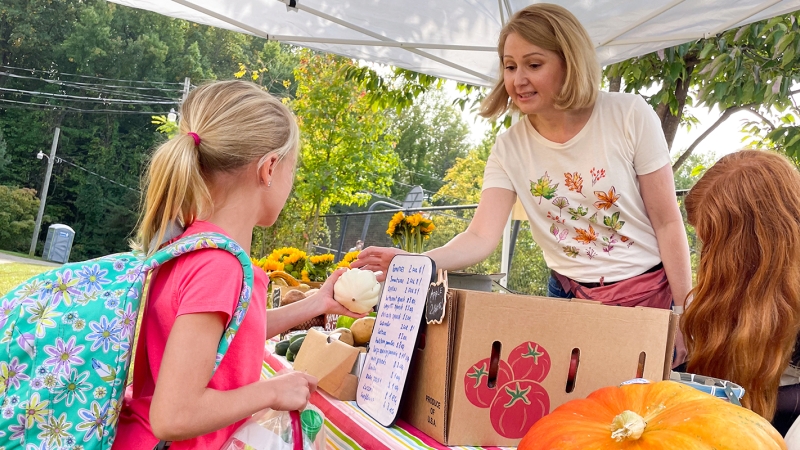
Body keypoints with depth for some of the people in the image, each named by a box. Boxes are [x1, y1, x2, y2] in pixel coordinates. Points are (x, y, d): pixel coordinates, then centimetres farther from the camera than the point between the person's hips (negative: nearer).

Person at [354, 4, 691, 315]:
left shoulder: (630, 116, -13)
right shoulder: (510, 148, -7)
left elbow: (667, 224, -8)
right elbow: (481, 237, -17)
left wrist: (684, 312, -9)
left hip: (650, 296, -1)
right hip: (569, 297, 2)